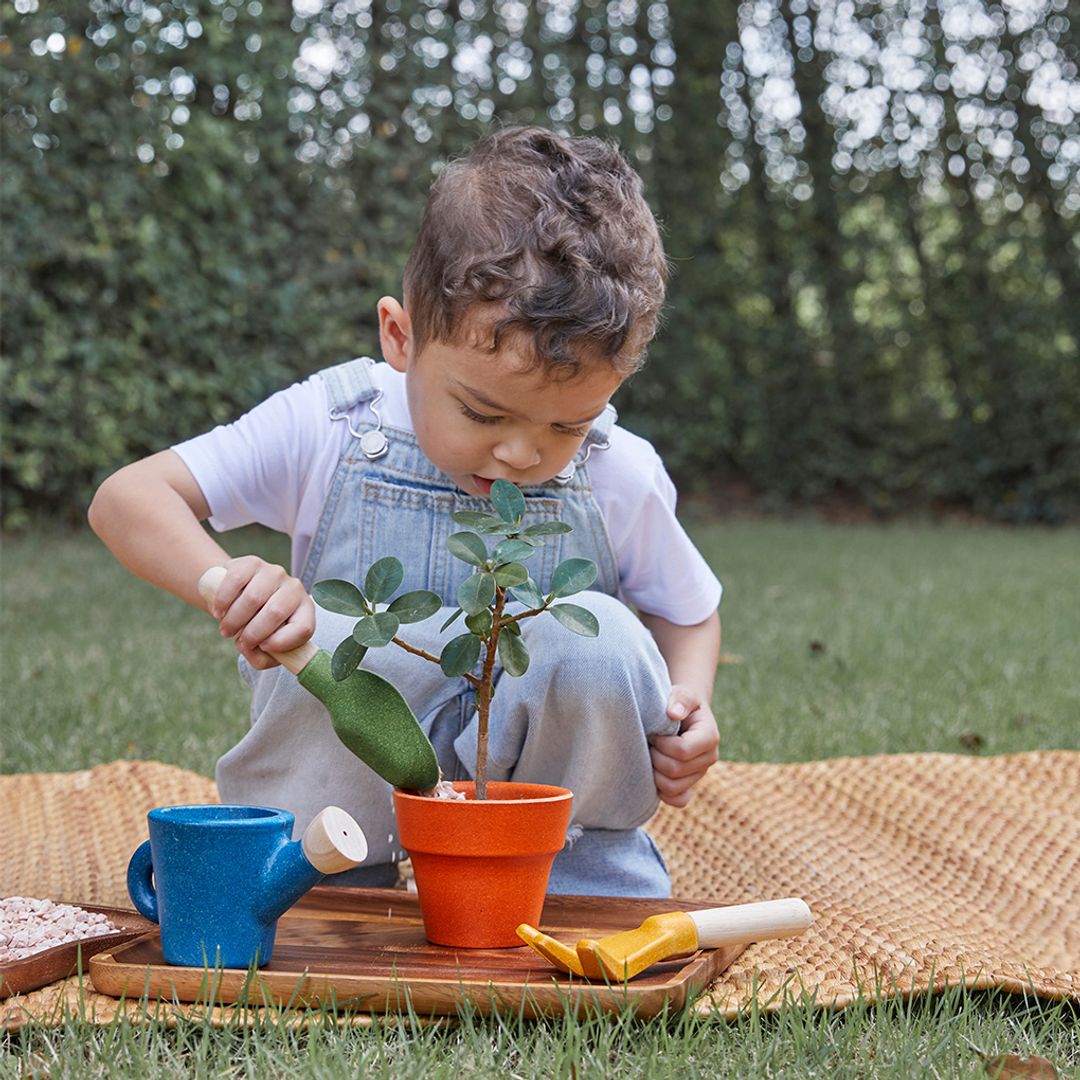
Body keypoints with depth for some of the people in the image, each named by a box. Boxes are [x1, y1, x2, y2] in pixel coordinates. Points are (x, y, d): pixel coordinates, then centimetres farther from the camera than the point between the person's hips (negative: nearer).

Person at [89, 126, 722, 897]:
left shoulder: (620, 479, -10)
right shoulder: (328, 430, -14)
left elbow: (688, 610, 10)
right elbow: (127, 499, -17)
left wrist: (688, 702, -13)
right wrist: (222, 579, -38)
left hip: (553, 772, 1)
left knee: (600, 641, -31)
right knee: (330, 638, -33)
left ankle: (586, 870, -8)